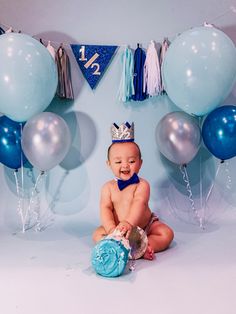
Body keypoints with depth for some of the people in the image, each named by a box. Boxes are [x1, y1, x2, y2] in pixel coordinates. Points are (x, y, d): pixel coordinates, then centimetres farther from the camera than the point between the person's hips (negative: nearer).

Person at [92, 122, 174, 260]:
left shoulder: (142, 185, -13)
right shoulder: (108, 187, -4)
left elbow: (139, 204, -30)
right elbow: (105, 209, -13)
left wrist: (129, 223, -48)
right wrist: (111, 228, -32)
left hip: (145, 225, -2)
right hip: (118, 229, 2)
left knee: (167, 233, -20)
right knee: (97, 234, -17)